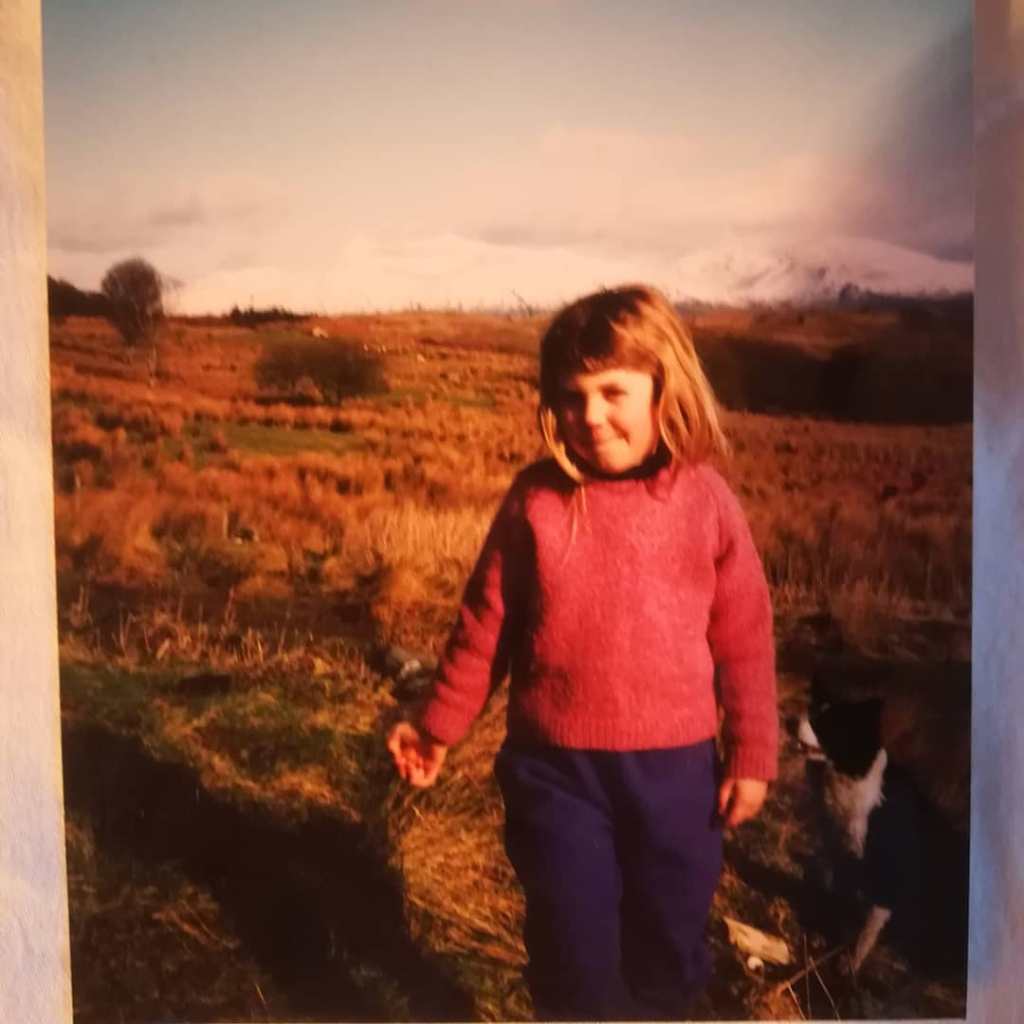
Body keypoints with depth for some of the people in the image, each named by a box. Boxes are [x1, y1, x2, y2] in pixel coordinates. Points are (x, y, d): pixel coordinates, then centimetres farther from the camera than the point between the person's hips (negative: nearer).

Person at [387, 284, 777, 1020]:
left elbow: (744, 637, 0)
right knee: (574, 950, 11)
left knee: (672, 950, 17)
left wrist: (752, 754, 1)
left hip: (675, 766, 1)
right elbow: (485, 623, 2)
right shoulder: (536, 500, -7)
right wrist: (440, 725, 6)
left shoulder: (706, 501, -6)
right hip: (555, 768, 0)